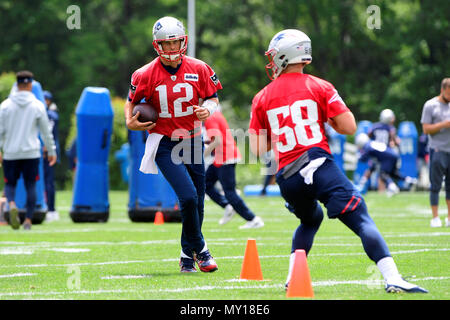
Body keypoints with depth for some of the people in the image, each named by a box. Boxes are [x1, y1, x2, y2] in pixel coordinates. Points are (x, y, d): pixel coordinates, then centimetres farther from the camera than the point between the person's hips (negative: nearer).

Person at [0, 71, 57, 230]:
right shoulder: (38, 106, -1)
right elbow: (46, 131, 4)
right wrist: (51, 151, 13)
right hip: (31, 153, 0)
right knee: (30, 186, 7)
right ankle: (28, 220, 1)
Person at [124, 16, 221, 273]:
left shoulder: (199, 69, -1)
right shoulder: (147, 74, -7)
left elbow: (213, 98, 9)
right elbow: (132, 101, 6)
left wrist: (208, 109, -13)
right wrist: (131, 121, -13)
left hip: (192, 141, 4)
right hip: (164, 144, -4)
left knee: (197, 203, 8)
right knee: (188, 197, -18)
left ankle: (188, 255, 26)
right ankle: (200, 249, 1)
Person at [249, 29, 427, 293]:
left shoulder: (263, 98, 12)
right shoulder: (319, 87, 6)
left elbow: (258, 149, 9)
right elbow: (349, 127, 0)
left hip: (287, 176, 4)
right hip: (319, 166, -4)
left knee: (310, 220, 31)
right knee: (363, 221, -8)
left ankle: (293, 277, 19)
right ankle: (393, 278, -25)